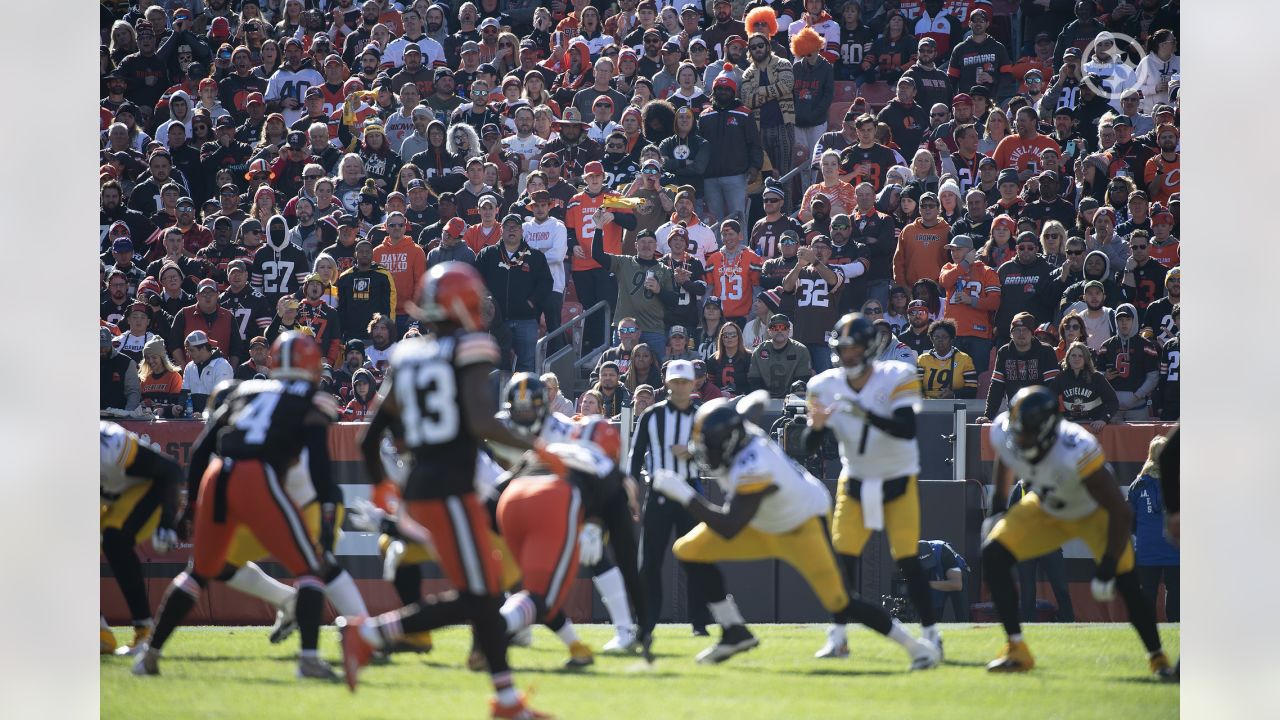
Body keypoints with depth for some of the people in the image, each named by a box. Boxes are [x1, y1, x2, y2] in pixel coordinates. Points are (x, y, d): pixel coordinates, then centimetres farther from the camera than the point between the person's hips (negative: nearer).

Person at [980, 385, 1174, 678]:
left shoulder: (1075, 453, -42)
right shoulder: (1004, 434, -27)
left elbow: (1120, 512, -34)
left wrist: (1107, 568, -33)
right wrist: (997, 508, 7)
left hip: (1094, 513, -4)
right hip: (1045, 509, 4)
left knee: (1127, 584, -14)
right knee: (993, 556, -15)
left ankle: (1157, 658, 11)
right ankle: (1016, 651, -7)